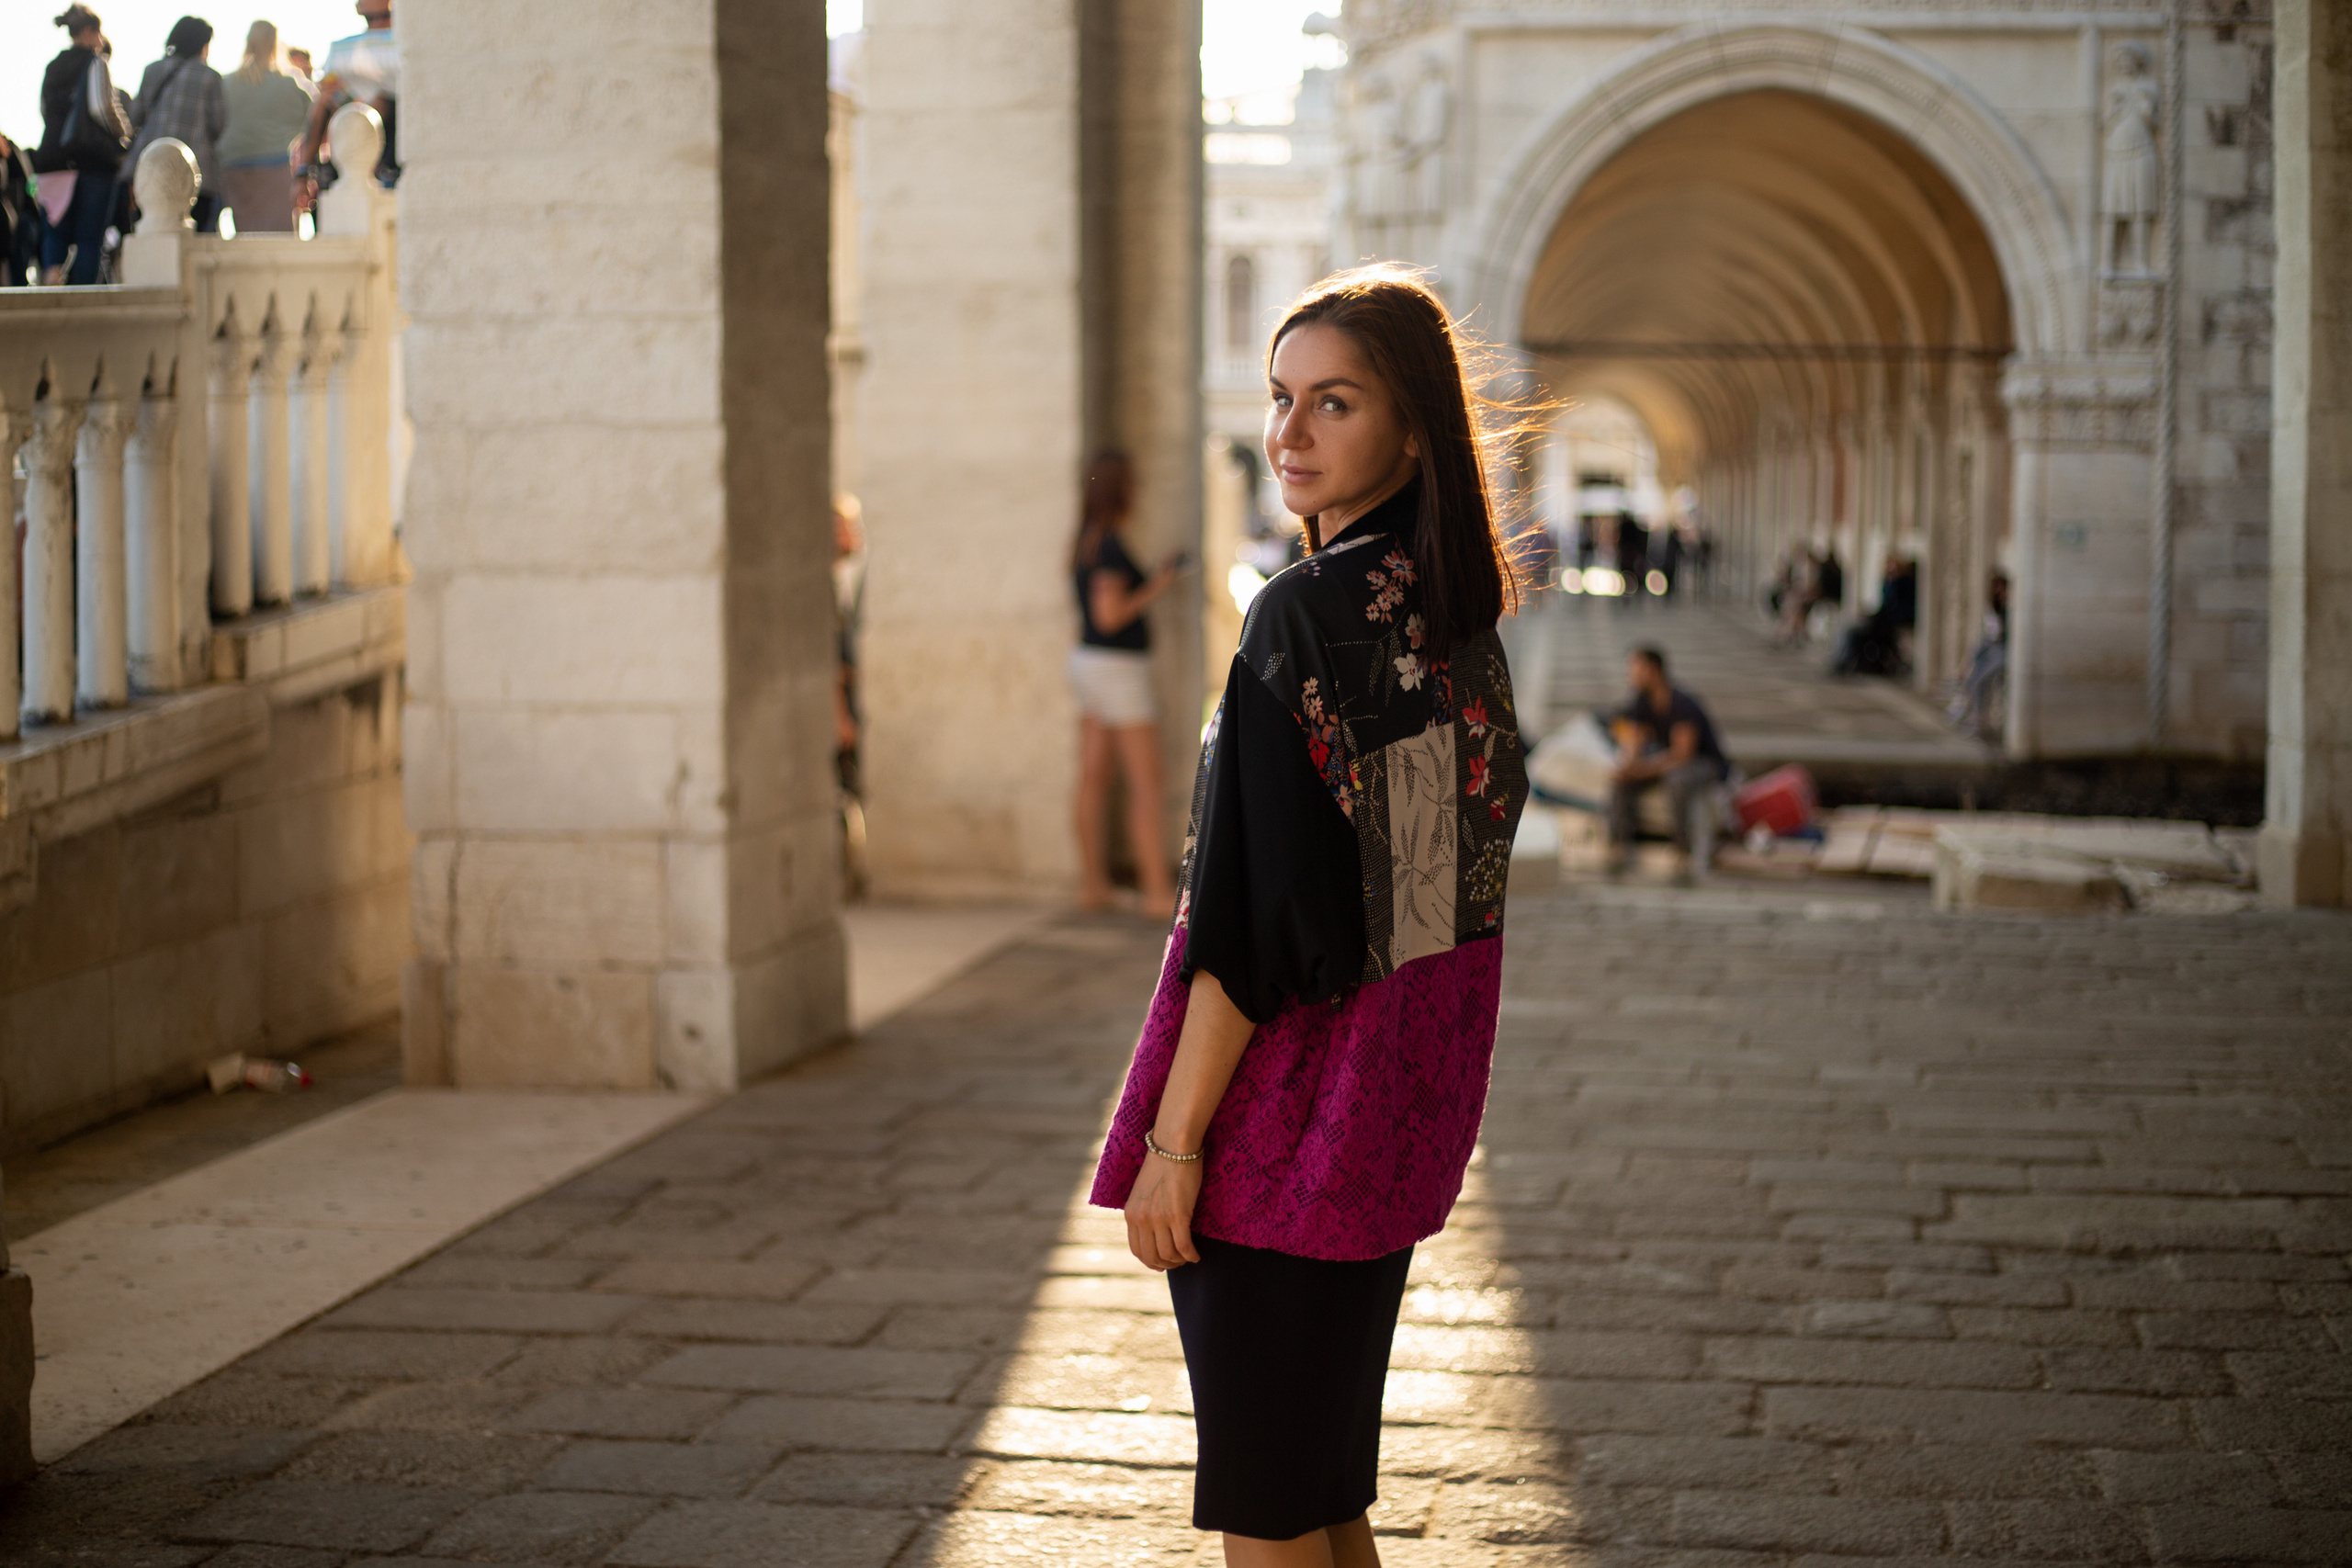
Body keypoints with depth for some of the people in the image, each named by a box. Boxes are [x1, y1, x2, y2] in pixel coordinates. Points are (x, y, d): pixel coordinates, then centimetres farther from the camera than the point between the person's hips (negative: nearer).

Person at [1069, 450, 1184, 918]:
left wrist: (1153, 579, 16)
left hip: (1089, 663, 9)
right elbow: (1109, 615, -23)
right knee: (1146, 780, -6)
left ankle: (1092, 883, 9)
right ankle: (1158, 888, -7)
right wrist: (1153, 590, -11)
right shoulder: (1111, 546, -19)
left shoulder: (1085, 541, 10)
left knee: (1094, 777, 8)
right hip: (1118, 668, -9)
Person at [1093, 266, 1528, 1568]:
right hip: (1408, 1090, 9)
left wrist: (1173, 1139, -16)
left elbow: (1256, 912, -21)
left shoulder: (1310, 616, -19)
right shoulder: (1457, 610, 8)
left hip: (1284, 1113, -9)